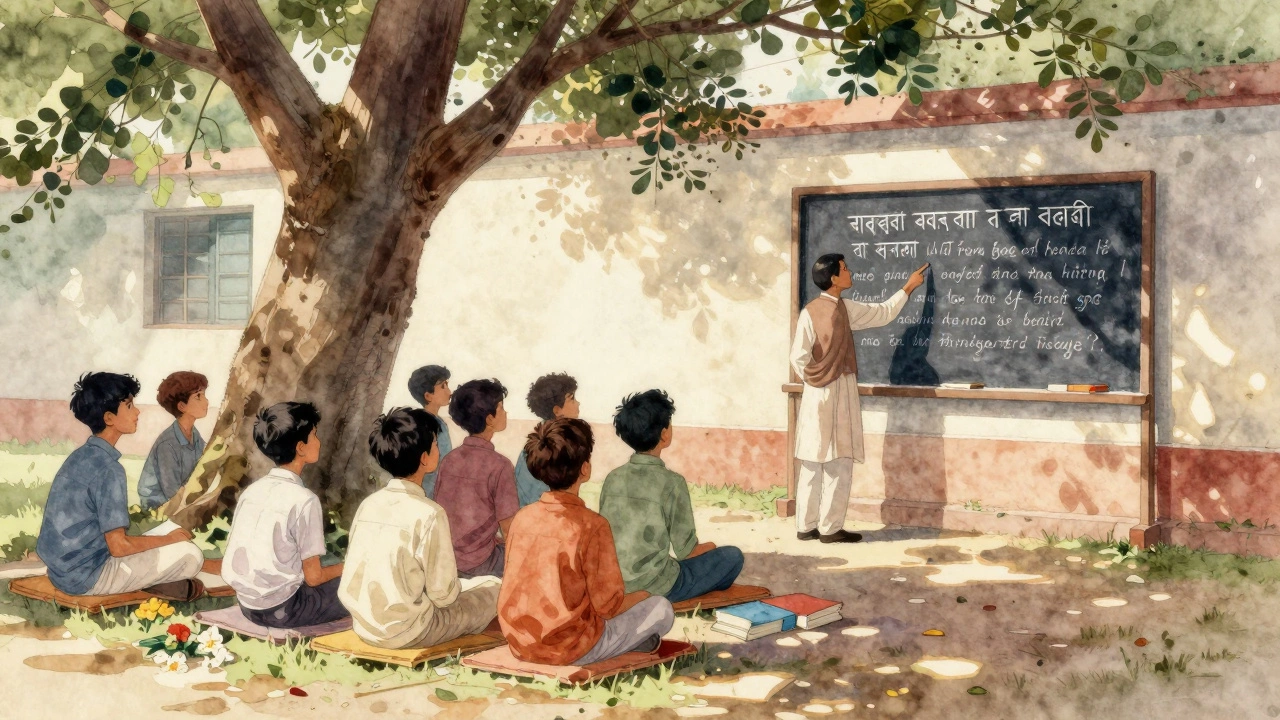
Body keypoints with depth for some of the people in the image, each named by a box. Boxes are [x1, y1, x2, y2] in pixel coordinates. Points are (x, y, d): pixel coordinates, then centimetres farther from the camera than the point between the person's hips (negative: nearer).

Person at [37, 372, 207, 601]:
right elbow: (119, 546, -22)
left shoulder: (82, 455, 7)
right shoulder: (107, 467, -21)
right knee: (190, 555, -8)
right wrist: (170, 538, -6)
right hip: (86, 576, -9)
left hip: (65, 567, 9)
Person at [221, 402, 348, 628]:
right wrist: (343, 568, 9)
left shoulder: (252, 489, 4)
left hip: (247, 604, 8)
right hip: (280, 609, -8)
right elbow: (313, 577, -13)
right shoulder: (303, 499, -17)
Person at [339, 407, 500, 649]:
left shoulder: (368, 504, 1)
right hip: (405, 633, -7)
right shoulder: (428, 513, -18)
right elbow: (443, 594, -14)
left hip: (363, 627, 7)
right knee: (492, 592, 13)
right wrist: (453, 592, 10)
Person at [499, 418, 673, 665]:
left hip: (520, 645, 6)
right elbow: (609, 605, -14)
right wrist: (641, 596, 7)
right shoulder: (591, 525, -19)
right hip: (569, 649, -6)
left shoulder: (522, 517, -1)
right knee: (661, 608, 10)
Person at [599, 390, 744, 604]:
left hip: (612, 585, 7)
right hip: (654, 588, -7)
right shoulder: (671, 483, -15)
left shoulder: (613, 478, 1)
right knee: (733, 557, 11)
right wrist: (709, 547, 13)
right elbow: (686, 551, -11)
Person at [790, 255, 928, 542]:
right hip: (839, 392, -5)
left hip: (815, 394, 5)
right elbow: (885, 313, 7)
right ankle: (830, 528, 2)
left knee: (812, 463, 8)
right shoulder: (846, 309, -8)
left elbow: (799, 357, -6)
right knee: (838, 464, 0)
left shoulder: (809, 312, 0)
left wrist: (813, 379, 11)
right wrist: (909, 286, 20)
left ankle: (806, 526, 11)